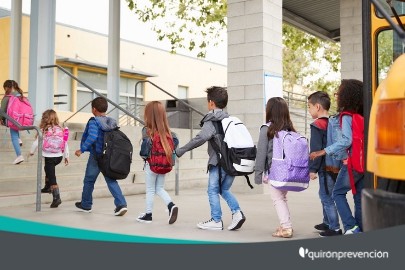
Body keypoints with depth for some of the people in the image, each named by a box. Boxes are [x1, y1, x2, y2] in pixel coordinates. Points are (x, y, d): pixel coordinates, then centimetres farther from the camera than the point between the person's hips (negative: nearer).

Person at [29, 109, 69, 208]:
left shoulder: (44, 130, -9)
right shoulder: (60, 129, 2)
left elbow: (36, 142, -3)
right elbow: (65, 144, 4)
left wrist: (31, 151, 16)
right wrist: (66, 156, 14)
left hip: (49, 157, -5)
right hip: (59, 156, 5)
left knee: (52, 178, -3)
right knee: (48, 169, 33)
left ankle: (56, 197, -12)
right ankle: (48, 187, 44)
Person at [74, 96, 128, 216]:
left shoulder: (94, 121, -12)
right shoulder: (112, 122, 7)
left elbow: (92, 136, -26)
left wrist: (82, 149, -21)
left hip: (96, 156, -5)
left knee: (89, 180, 13)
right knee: (111, 180, 7)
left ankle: (86, 204, 27)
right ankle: (121, 204, -8)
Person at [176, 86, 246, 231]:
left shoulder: (211, 120, -8)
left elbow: (201, 138, -22)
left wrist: (181, 150, -17)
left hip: (218, 161, -7)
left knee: (213, 191, 7)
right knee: (224, 189, 20)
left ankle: (216, 221, 10)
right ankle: (237, 212, 4)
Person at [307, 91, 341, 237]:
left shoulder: (317, 125, -16)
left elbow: (315, 150, -18)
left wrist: (312, 169, -13)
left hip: (325, 167, -9)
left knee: (327, 197, -2)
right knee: (325, 195, 21)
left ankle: (335, 228, 2)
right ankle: (327, 222, 33)